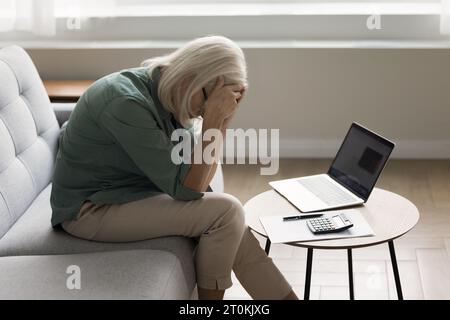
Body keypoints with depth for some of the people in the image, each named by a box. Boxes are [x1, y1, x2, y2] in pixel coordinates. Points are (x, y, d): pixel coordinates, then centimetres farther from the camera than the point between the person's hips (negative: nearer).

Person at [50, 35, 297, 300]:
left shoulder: (167, 98, -1)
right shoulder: (127, 103, -27)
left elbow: (199, 178, -1)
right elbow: (187, 188, -25)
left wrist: (222, 121, -11)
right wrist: (212, 120, -27)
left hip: (134, 194, 8)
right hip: (93, 209, -8)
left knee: (238, 238, -5)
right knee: (226, 212, -17)